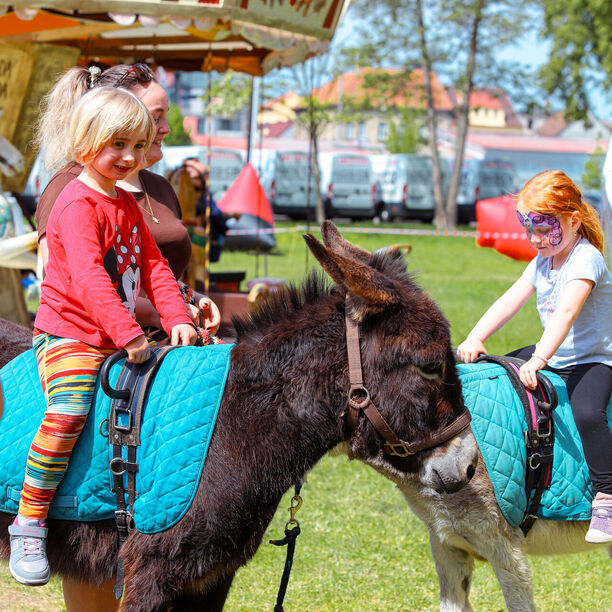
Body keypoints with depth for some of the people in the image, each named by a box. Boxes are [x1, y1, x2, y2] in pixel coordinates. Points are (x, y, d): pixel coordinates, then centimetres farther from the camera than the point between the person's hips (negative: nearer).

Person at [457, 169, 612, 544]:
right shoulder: (543, 262, 9)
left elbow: (566, 313, -33)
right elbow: (510, 302, 4)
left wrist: (538, 360, -44)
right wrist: (476, 338, -11)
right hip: (552, 358, 9)